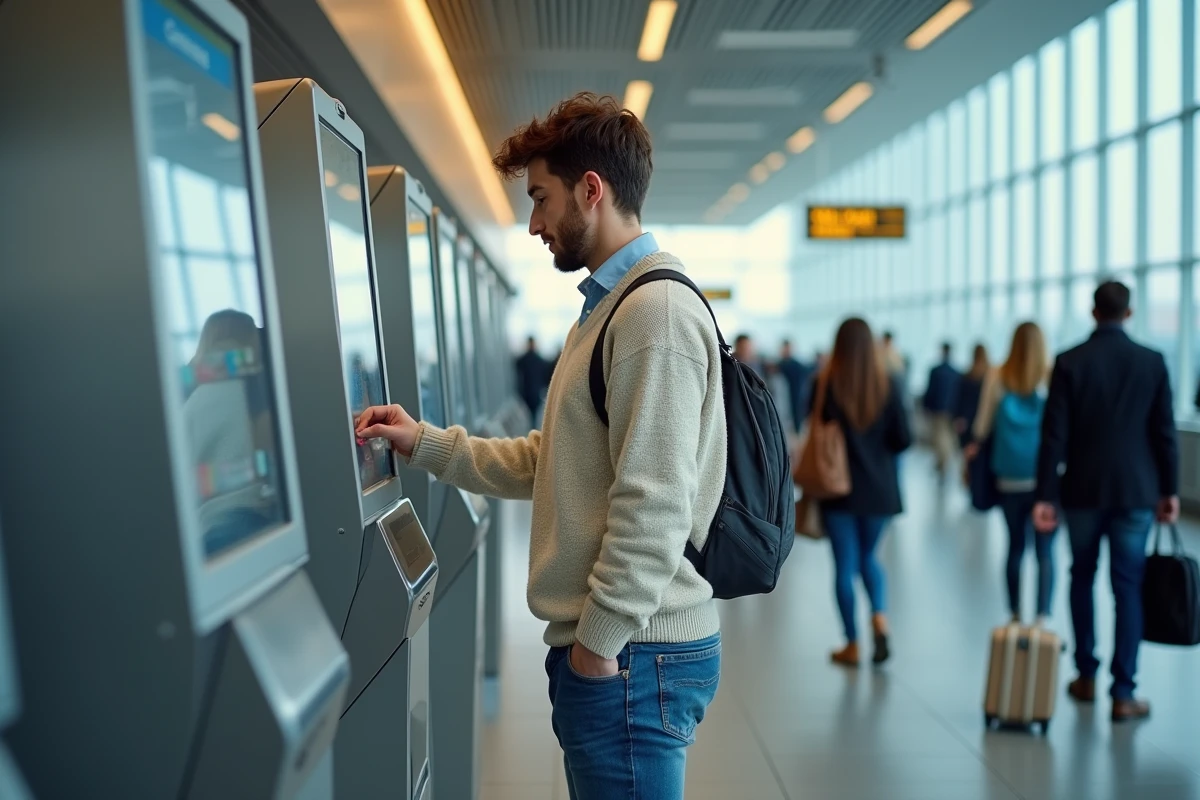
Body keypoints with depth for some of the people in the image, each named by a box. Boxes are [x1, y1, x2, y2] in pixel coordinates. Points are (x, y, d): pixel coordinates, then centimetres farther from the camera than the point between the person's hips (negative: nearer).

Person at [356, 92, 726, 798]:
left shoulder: (657, 310, -17)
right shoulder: (611, 305, 17)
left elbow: (655, 504, -22)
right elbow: (547, 462, 16)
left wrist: (599, 640, -17)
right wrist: (424, 443, 11)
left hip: (632, 656, -10)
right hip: (605, 639, 10)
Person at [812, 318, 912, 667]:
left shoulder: (826, 385, -9)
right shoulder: (887, 385, -4)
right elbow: (903, 439, -3)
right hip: (879, 489, 2)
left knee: (845, 564, 7)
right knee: (868, 556, 21)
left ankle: (852, 645, 13)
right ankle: (880, 616, -1)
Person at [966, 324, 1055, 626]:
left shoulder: (997, 378, 0)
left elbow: (983, 425, 7)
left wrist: (973, 446, 26)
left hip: (1010, 477, 2)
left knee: (1015, 546, 14)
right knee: (1045, 550, 0)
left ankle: (1016, 615, 22)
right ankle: (1043, 619, -6)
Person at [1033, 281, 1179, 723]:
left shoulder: (1069, 362, -6)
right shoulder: (1152, 362, -3)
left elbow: (1054, 434, -8)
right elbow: (1164, 432, -1)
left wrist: (1046, 495, -6)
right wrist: (1170, 490, 8)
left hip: (1083, 489, 0)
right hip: (1135, 491, 0)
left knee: (1082, 579, 16)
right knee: (1128, 588, 4)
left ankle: (1086, 677, 23)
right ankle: (1123, 693, 4)